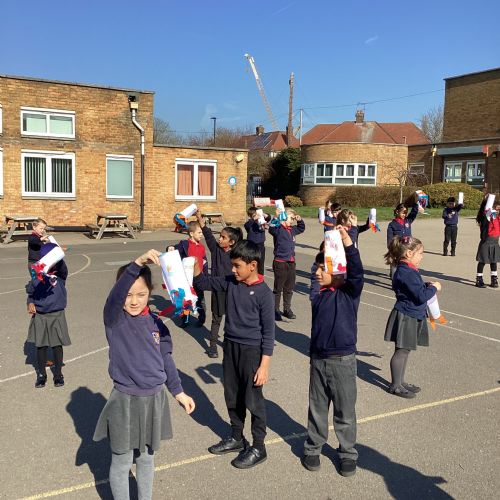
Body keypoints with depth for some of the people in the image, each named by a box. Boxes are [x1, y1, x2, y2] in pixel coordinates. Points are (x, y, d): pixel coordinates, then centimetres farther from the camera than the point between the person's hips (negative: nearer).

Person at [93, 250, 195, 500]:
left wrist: (178, 392, 12)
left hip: (154, 399, 4)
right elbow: (115, 296, -35)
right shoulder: (115, 320, -13)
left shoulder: (155, 323, 0)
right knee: (122, 461, 11)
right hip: (125, 401, -4)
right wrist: (137, 264, -48)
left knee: (146, 458, 20)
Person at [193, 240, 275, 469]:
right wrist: (194, 267, -11)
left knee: (253, 400, 5)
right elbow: (205, 283, 10)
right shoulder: (230, 283, 0)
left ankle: (258, 447, 21)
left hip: (251, 350, -6)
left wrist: (264, 365, -15)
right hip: (230, 346, 6)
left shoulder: (263, 292, -16)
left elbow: (268, 332, -14)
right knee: (232, 396, 18)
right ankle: (236, 438, 37)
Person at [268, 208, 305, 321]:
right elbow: (271, 229, -34)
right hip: (280, 263, -7)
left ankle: (287, 309, 28)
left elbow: (301, 228, 30)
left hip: (291, 262, 7)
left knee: (289, 288, 16)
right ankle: (275, 310, 13)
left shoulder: (292, 229, 11)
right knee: (278, 288, 3)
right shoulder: (278, 229, -11)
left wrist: (300, 220, 12)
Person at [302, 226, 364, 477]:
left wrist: (347, 242, -42)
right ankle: (313, 447, 33)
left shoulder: (349, 292, -11)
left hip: (343, 361, -4)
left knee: (345, 412, 9)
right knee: (317, 408, 17)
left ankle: (348, 454, 27)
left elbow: (356, 272, -30)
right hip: (318, 359, 5)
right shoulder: (319, 295, 3)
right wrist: (313, 355, 13)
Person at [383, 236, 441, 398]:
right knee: (401, 350, 1)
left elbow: (417, 288, 21)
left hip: (412, 316, 10)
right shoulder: (407, 273, -24)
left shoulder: (407, 270, 9)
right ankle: (395, 385, 12)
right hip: (405, 317, -10)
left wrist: (428, 286, 5)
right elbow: (421, 296, -24)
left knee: (405, 350, 17)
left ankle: (400, 382, 28)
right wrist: (434, 288, -9)